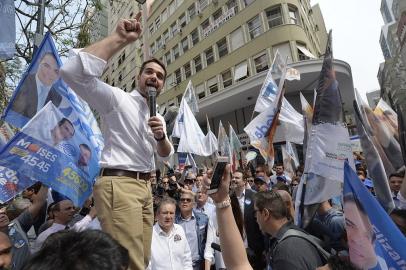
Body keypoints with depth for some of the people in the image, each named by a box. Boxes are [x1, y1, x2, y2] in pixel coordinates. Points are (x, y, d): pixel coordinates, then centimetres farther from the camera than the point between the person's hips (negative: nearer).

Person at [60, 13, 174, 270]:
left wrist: (161, 136, -5)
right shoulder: (117, 98, -4)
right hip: (118, 183, -7)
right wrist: (119, 38, -21)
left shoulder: (159, 116, 17)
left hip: (145, 185, 8)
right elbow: (73, 72, -22)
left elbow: (166, 155, 17)